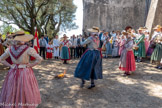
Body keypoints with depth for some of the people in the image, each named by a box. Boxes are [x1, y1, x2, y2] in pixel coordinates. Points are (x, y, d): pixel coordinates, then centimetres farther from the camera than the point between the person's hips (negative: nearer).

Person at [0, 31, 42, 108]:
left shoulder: (10, 49, -2)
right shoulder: (28, 49, -17)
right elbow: (40, 59, -20)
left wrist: (10, 65, 8)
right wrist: (31, 65, -8)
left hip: (13, 73, 4)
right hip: (25, 73, -4)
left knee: (12, 92, 19)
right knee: (26, 91, 11)